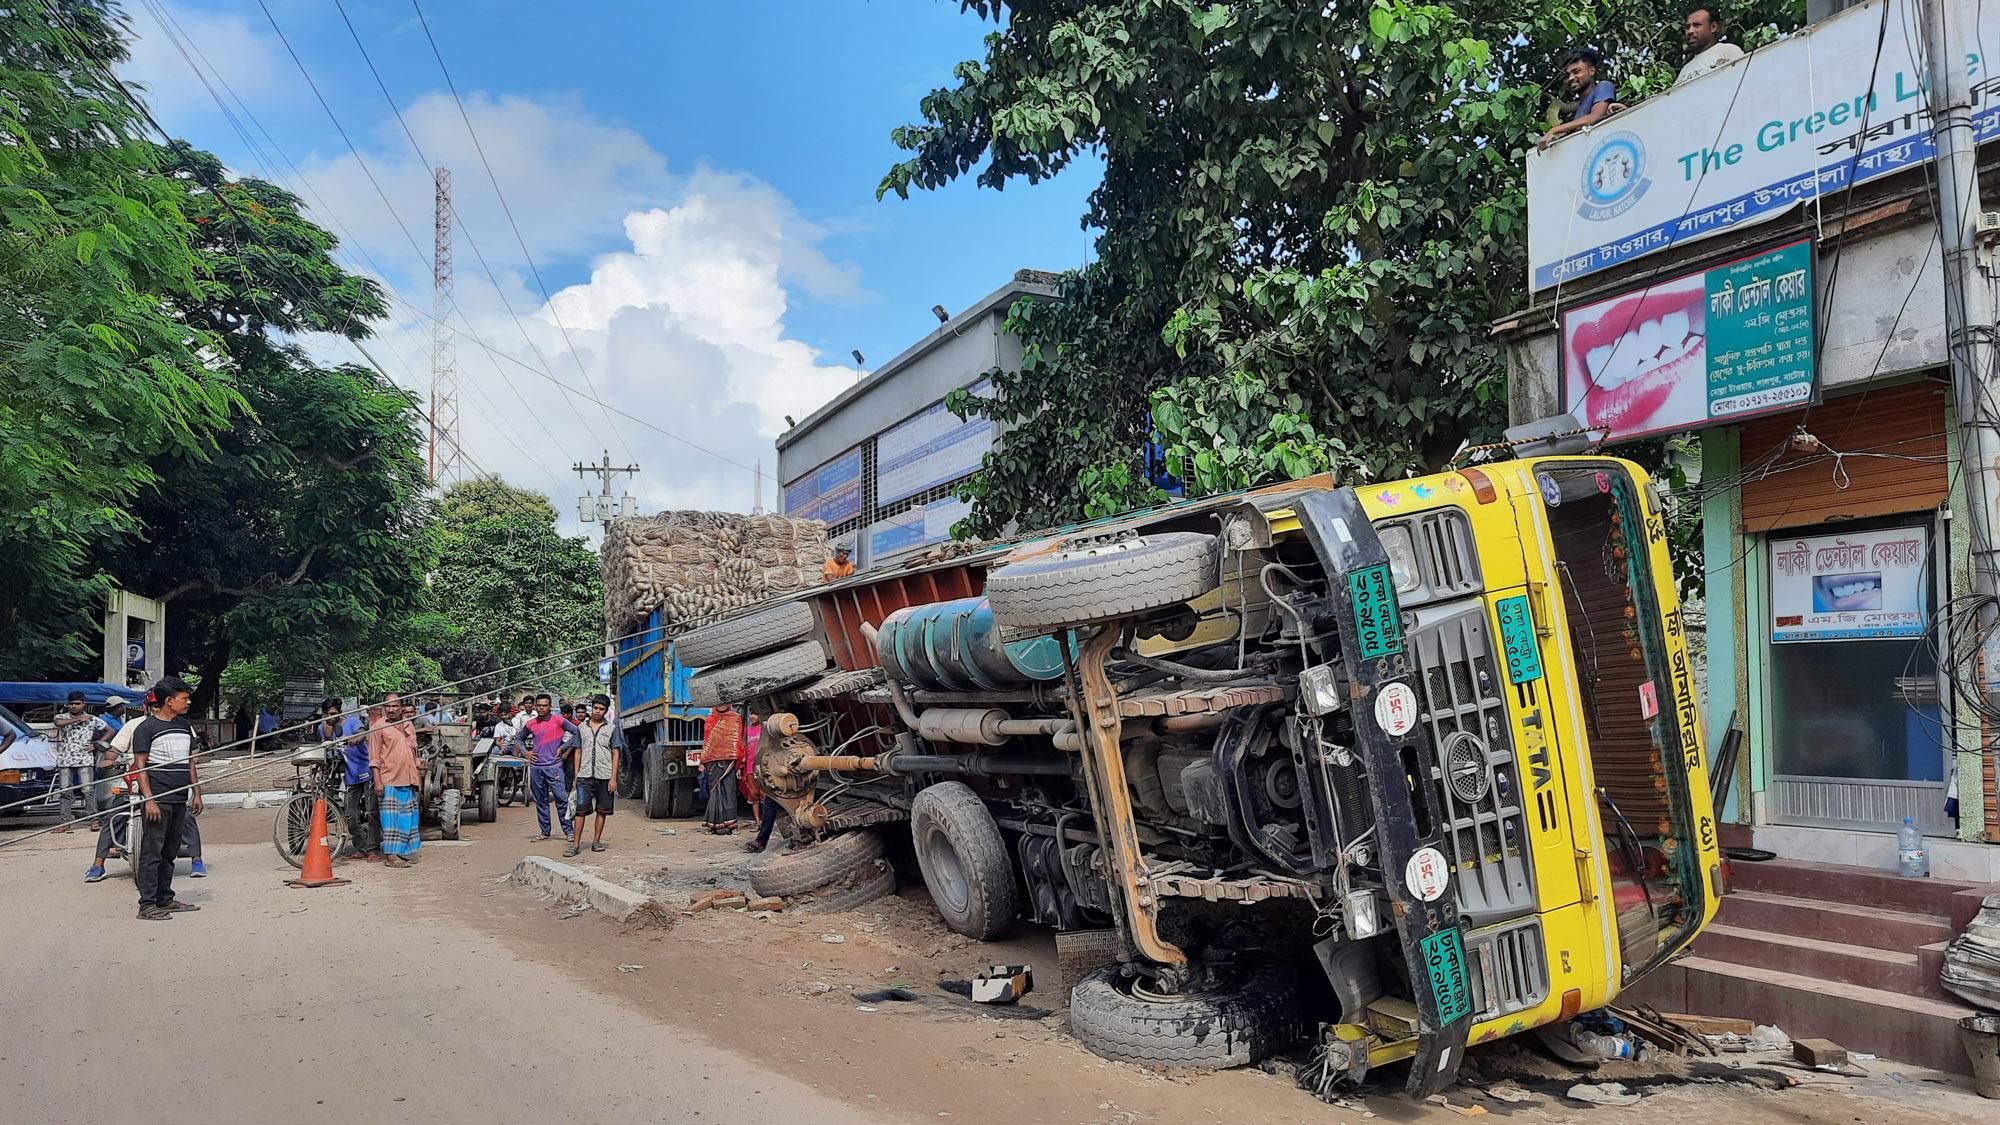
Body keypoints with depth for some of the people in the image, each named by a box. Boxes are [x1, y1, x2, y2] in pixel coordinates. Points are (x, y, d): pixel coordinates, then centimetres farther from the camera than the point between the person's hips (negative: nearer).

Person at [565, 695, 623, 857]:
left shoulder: (612, 728, 4)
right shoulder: (581, 727, 10)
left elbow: (615, 754, 2)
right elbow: (578, 751, 13)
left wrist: (613, 778, -5)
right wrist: (576, 775, 7)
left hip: (604, 776, -1)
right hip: (585, 775, 1)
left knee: (602, 810, 5)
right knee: (580, 809, -5)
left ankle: (596, 841, 15)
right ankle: (575, 844, -4)